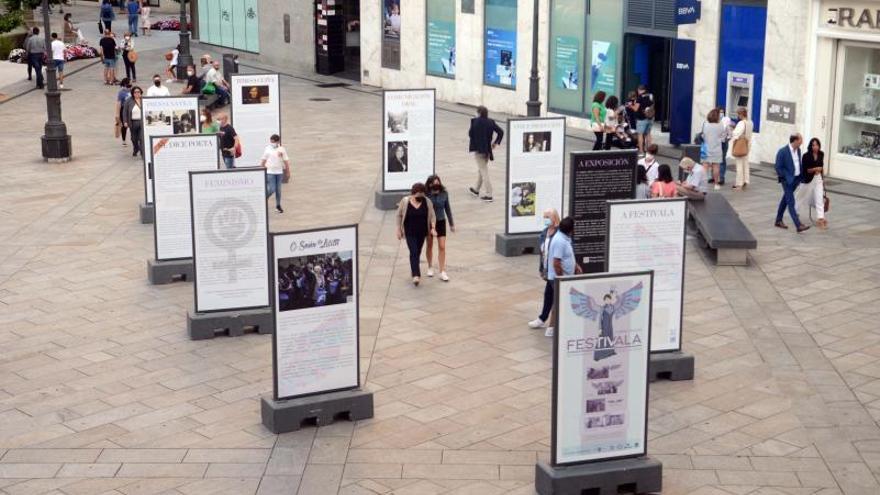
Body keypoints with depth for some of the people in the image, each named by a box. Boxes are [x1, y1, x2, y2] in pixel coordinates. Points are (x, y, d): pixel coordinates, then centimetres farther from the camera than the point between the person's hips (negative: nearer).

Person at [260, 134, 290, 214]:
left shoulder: (282, 149, 2)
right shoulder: (267, 149, -1)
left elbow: (286, 161, 6)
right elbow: (263, 160, 6)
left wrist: (288, 171, 7)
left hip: (279, 172, 2)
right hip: (270, 172, -2)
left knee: (278, 189, 7)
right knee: (271, 189, -9)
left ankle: (278, 206, 19)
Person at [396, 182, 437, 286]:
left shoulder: (427, 203, -4)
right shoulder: (405, 201, -9)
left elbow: (432, 216, 0)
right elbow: (399, 215, 0)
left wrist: (433, 228, -15)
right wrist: (399, 230, -1)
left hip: (422, 232, 3)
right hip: (410, 233, -3)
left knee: (418, 252, 14)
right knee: (414, 252, -15)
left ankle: (413, 269, 38)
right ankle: (416, 275, -21)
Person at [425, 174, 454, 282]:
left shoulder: (444, 193, -10)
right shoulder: (426, 195, -17)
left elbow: (447, 208, 1)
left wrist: (451, 223, 8)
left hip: (441, 222, 1)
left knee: (442, 247, -3)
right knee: (430, 246, 15)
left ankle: (442, 272, 2)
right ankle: (430, 267, 33)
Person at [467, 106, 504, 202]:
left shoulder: (475, 121, -14)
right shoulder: (491, 122, 1)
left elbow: (470, 134, -14)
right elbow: (501, 132, -1)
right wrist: (496, 142, 7)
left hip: (478, 149, -6)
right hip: (488, 149, 6)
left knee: (484, 171, -4)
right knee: (481, 169, 23)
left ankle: (489, 195, -6)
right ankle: (476, 189, 39)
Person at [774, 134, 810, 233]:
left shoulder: (798, 150, 4)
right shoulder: (782, 152, -18)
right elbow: (778, 167, -15)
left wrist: (800, 176, 8)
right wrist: (787, 177, -14)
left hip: (796, 179, 8)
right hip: (787, 180, -8)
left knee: (786, 199, 18)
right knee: (791, 202, -9)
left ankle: (778, 221, 30)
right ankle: (798, 225, -14)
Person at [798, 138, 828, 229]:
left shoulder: (821, 154, 0)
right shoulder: (806, 156, -14)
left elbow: (822, 166, 12)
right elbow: (805, 170, -14)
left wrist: (823, 178, 14)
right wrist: (814, 169, -28)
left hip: (818, 179, 3)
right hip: (808, 179, -3)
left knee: (819, 198, -8)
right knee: (804, 197, 15)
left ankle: (820, 218, -13)